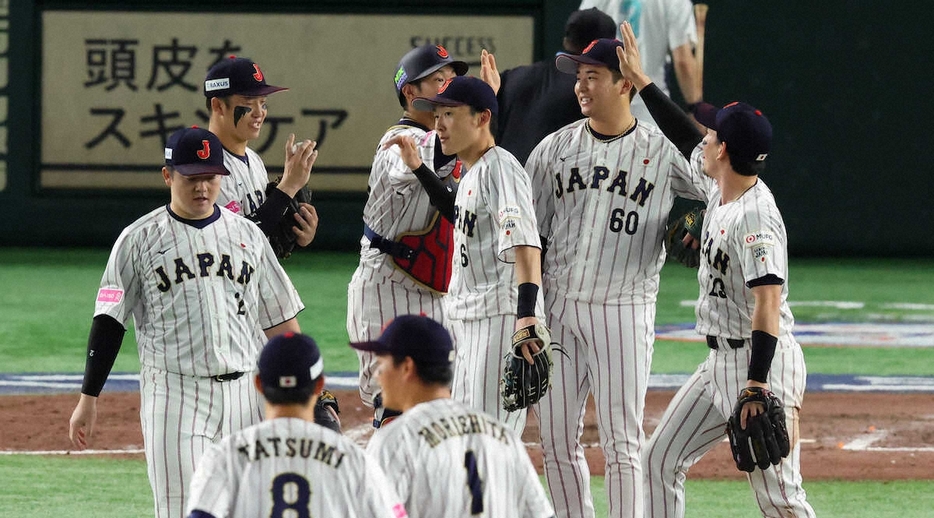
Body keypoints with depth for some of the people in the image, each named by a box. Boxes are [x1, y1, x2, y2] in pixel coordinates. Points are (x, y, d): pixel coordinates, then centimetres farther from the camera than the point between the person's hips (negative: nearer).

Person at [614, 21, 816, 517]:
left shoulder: (755, 218, -21)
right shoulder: (719, 188, 6)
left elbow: (768, 306, -27)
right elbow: (685, 138, 24)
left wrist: (757, 388, -32)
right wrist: (640, 80, 27)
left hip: (763, 362, -10)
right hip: (721, 362, 10)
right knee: (660, 460, 10)